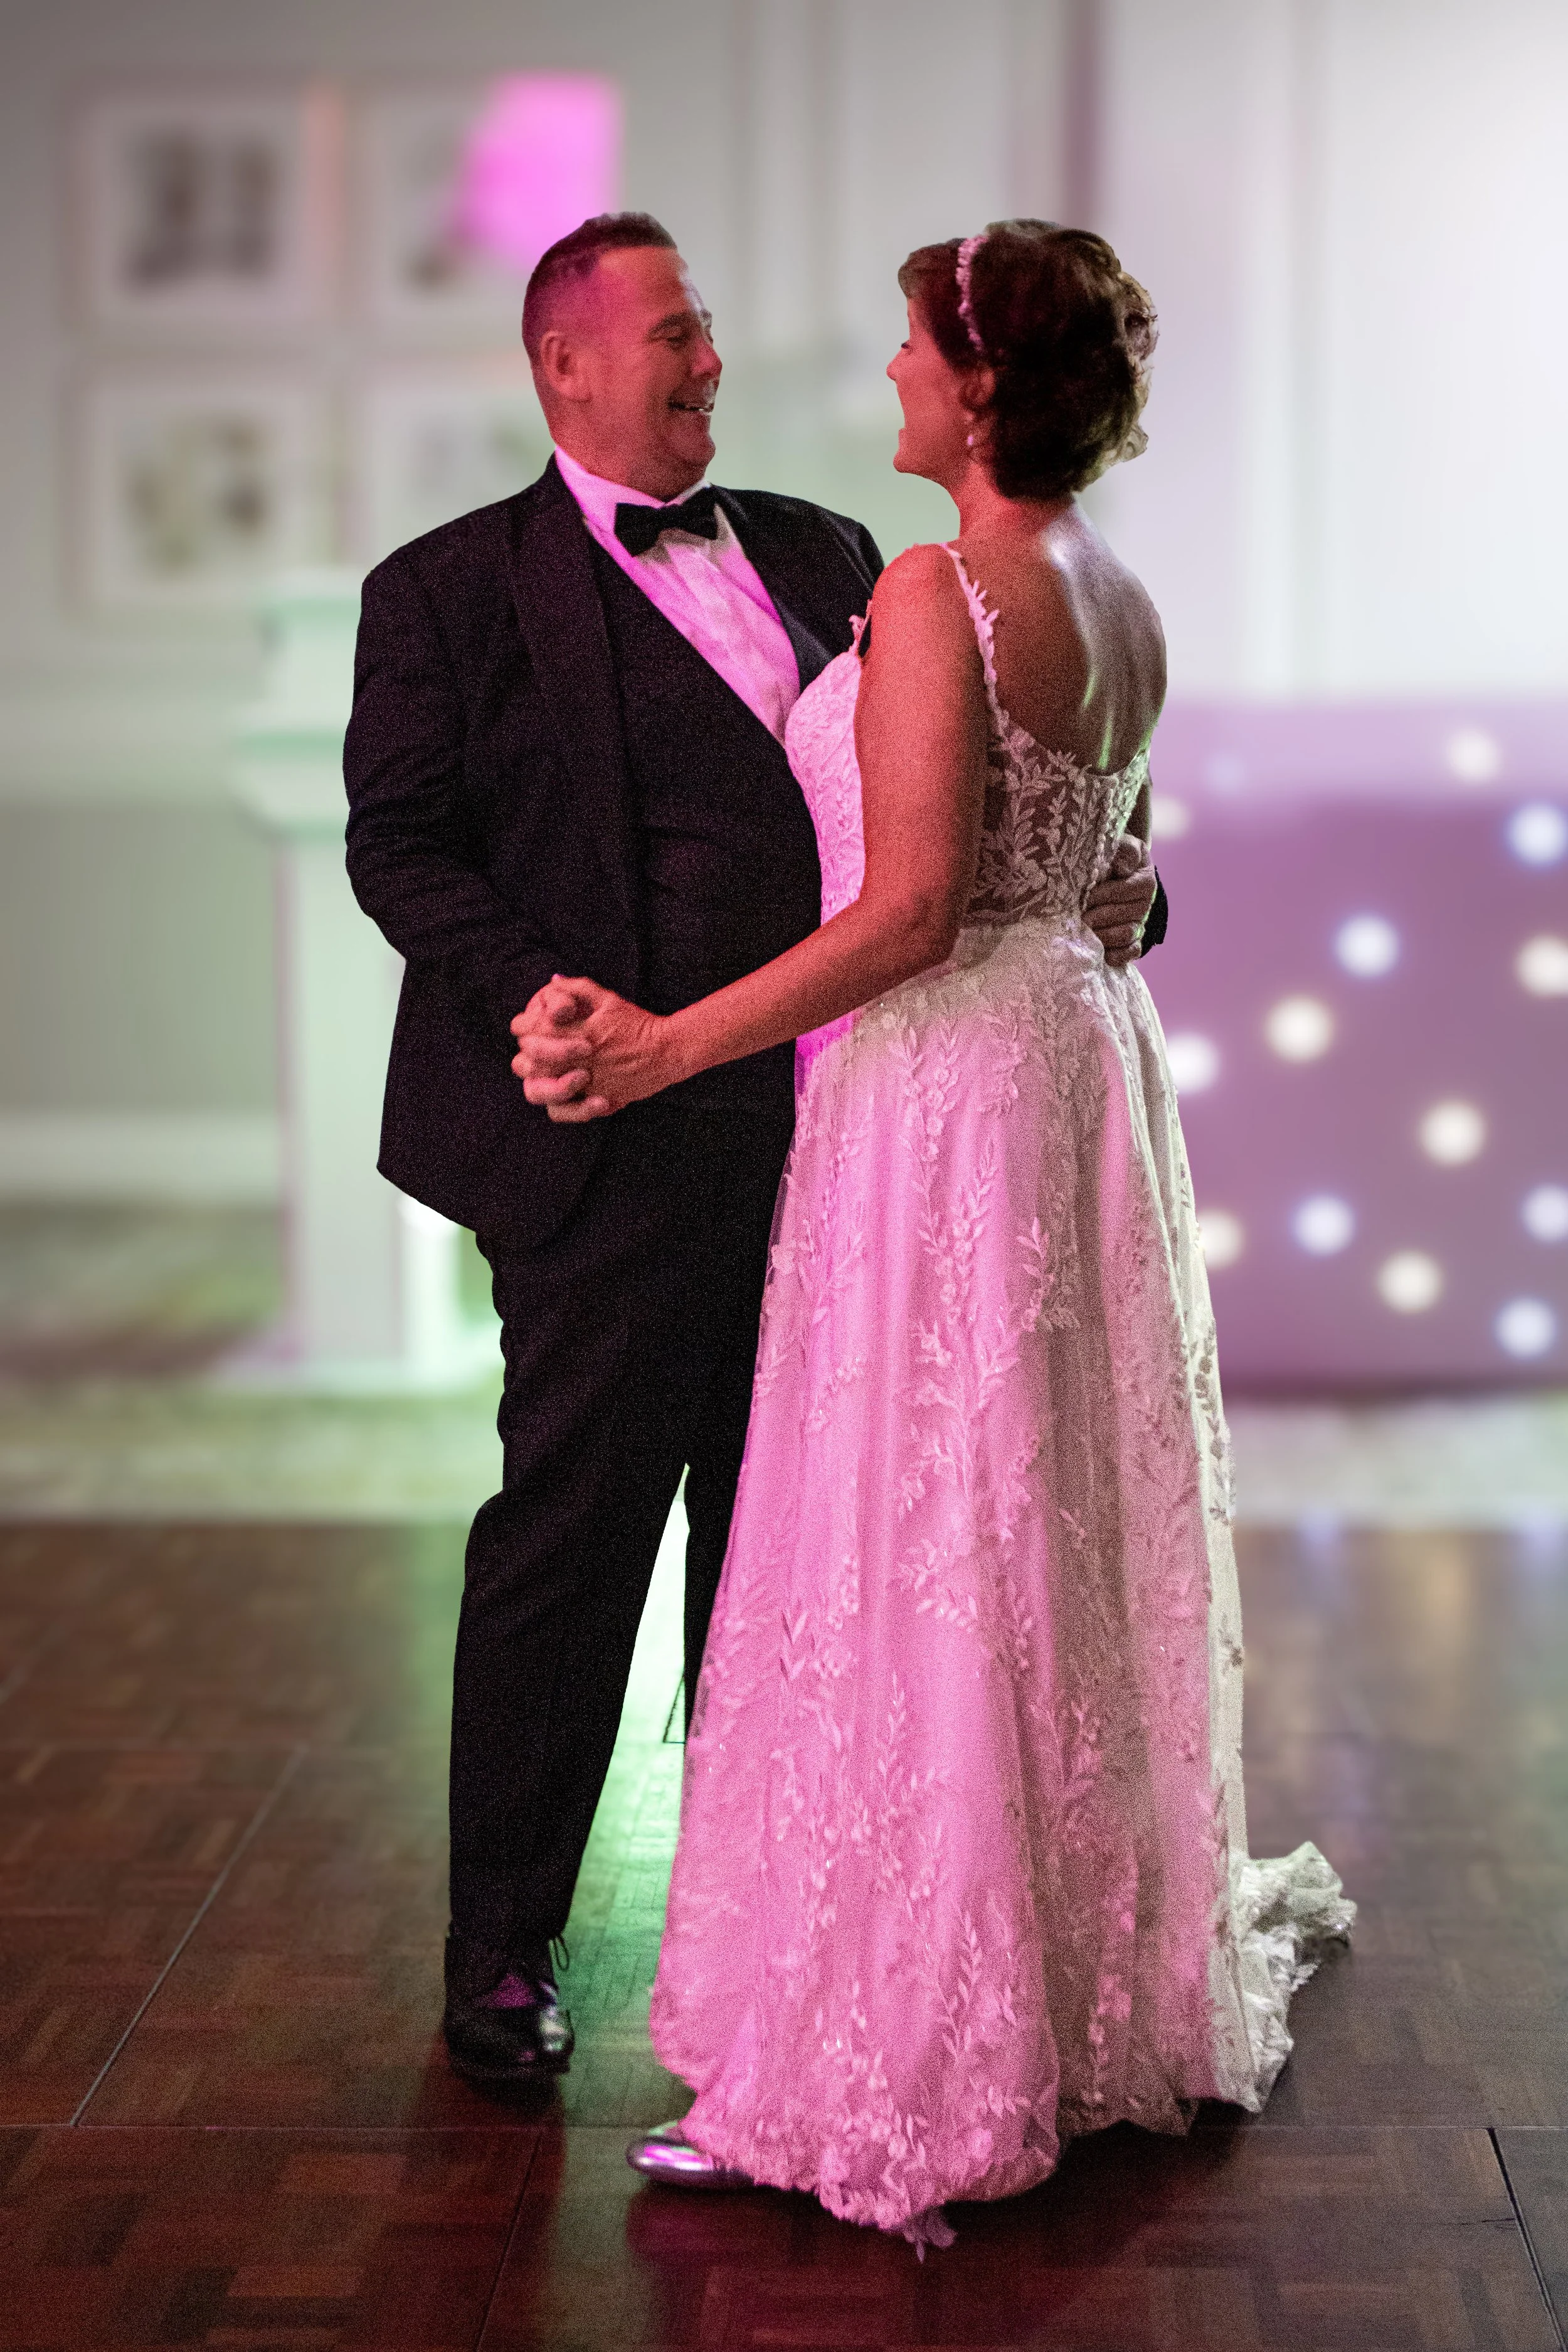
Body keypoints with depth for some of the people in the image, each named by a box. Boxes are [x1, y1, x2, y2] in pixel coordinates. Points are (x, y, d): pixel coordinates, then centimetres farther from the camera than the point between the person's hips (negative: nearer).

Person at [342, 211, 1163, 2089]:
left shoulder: (819, 556, 15)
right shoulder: (451, 589, 1)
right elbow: (398, 843, -4)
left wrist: (1089, 882, -1)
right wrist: (542, 999, -19)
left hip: (831, 1131, 5)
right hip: (622, 1143, -5)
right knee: (567, 1541, 3)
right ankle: (501, 1947, 18)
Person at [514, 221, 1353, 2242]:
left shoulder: (936, 590, -18)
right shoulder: (1123, 605, 9)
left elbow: (910, 910, -22)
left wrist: (665, 1047, -20)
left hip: (948, 1090, -9)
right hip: (1082, 1066, 9)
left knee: (913, 1556, -1)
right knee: (1064, 1546, 18)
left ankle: (902, 2062, 8)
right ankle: (1116, 1973, 32)